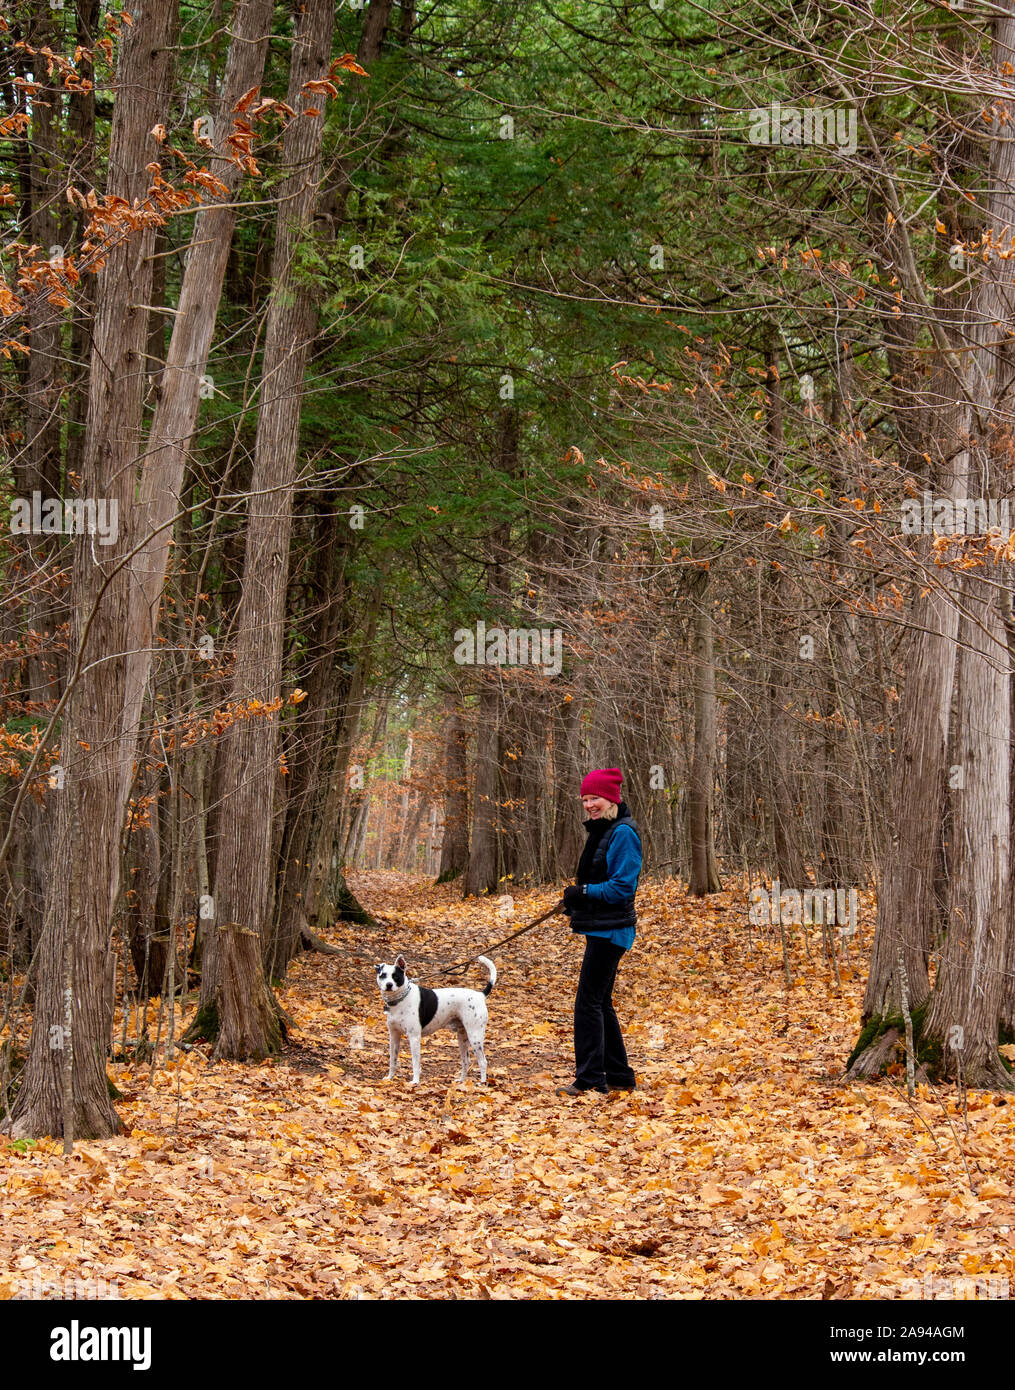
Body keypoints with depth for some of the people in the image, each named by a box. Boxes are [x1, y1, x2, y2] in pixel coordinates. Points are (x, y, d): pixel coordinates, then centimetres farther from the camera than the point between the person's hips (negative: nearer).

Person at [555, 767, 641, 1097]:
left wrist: (585, 893, -20)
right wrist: (574, 900, 7)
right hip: (600, 928, 11)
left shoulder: (623, 833, -15)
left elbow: (623, 886, -20)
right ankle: (619, 1076, 22)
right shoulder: (600, 831, 15)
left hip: (611, 930, -11)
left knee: (588, 1002, -9)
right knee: (600, 1003, 15)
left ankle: (589, 1079, -7)